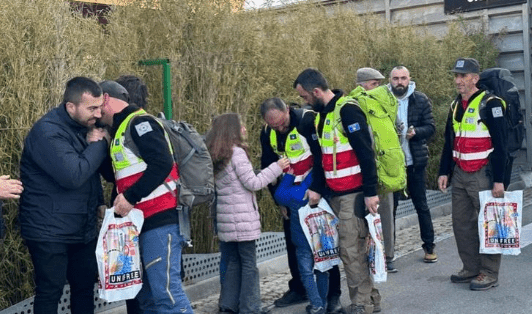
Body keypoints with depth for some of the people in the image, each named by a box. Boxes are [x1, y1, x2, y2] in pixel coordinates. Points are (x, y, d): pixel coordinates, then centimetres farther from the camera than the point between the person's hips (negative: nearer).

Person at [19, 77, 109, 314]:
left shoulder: (83, 126, 8)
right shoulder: (47, 132, -19)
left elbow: (94, 168, 19)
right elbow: (73, 175, -29)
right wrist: (98, 144, -17)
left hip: (83, 229, 8)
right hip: (49, 231, -8)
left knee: (85, 286, 13)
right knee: (50, 292, -1)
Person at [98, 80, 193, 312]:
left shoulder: (139, 122, -7)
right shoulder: (123, 129, 23)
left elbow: (162, 164, -22)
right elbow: (121, 175, 31)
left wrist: (130, 197, -20)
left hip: (160, 219, -10)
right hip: (144, 222, 10)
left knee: (165, 290, -13)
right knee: (147, 295, 11)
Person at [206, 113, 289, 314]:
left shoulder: (216, 157, 13)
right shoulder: (237, 152, -11)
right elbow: (252, 183, -10)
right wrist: (277, 167, -5)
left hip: (226, 220, 8)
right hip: (242, 219, -8)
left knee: (232, 263, 13)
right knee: (248, 264, 0)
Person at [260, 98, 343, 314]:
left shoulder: (308, 120, -22)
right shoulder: (267, 134, -3)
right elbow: (268, 168, 6)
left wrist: (317, 189, -24)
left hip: (317, 192, -5)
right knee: (294, 244, 11)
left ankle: (333, 294, 7)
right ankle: (298, 289, 27)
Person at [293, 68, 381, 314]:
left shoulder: (347, 110, -14)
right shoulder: (321, 115, 14)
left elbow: (366, 153, -19)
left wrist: (370, 192, -20)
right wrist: (316, 187, 12)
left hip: (354, 194, -9)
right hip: (336, 194, 9)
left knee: (352, 249, -5)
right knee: (355, 248, 12)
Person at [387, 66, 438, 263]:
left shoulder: (421, 100, 0)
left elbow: (431, 127, -2)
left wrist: (415, 132, -21)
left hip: (415, 161, 0)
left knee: (421, 205, 10)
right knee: (389, 206, 6)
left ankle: (429, 247, 23)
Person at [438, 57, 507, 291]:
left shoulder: (490, 104, -11)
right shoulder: (455, 106, 12)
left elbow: (500, 145, -13)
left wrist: (499, 179, -16)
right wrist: (444, 172, 13)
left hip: (482, 175, -7)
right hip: (459, 175, 8)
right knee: (461, 224, 11)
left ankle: (490, 274, 9)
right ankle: (471, 269, 23)